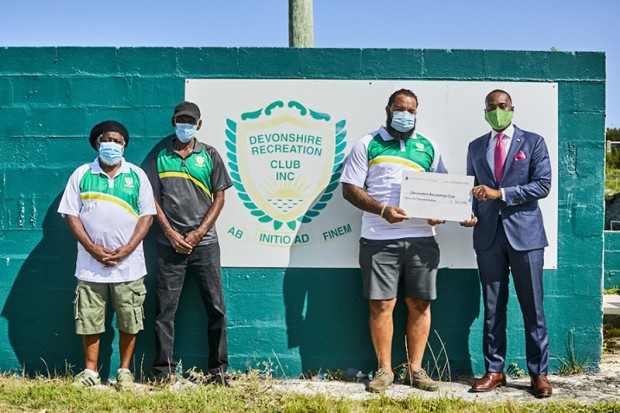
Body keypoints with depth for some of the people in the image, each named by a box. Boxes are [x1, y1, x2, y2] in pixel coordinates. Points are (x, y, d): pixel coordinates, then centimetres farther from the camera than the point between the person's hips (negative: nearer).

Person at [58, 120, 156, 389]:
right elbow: (71, 214, 1)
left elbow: (147, 215, 1)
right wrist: (93, 249, -10)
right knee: (89, 319, 6)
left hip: (128, 264, 0)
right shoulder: (82, 175, 5)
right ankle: (90, 372, 20)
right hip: (91, 264, 0)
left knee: (129, 320, 5)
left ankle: (125, 371, 19)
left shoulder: (136, 175, 5)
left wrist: (127, 249, -11)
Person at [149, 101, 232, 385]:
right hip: (170, 243, 0)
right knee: (165, 309, 1)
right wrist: (171, 234, -6)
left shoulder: (209, 155, 7)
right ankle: (164, 371, 10)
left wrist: (198, 233, -6)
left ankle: (218, 370, 11)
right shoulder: (161, 157, 8)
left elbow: (219, 198, 4)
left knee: (215, 307, 2)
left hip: (204, 243, 0)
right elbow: (154, 200, 5)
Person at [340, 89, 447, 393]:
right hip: (379, 239, -3)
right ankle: (384, 370, 12)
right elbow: (350, 188, 0)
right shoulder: (368, 145, 6)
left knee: (420, 303, 4)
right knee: (381, 305, 0)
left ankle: (415, 369, 16)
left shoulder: (427, 147, 15)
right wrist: (382, 210, -14)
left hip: (421, 238, 3)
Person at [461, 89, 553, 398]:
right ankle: (494, 371, 14)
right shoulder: (476, 147, 14)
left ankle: (539, 373, 9)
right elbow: (472, 188, 15)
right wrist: (470, 213, -6)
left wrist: (500, 193, -14)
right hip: (488, 234, 3)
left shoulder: (533, 142, 4)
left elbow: (543, 185, -6)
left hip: (524, 232, -3)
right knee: (492, 307, 7)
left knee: (532, 307, 0)